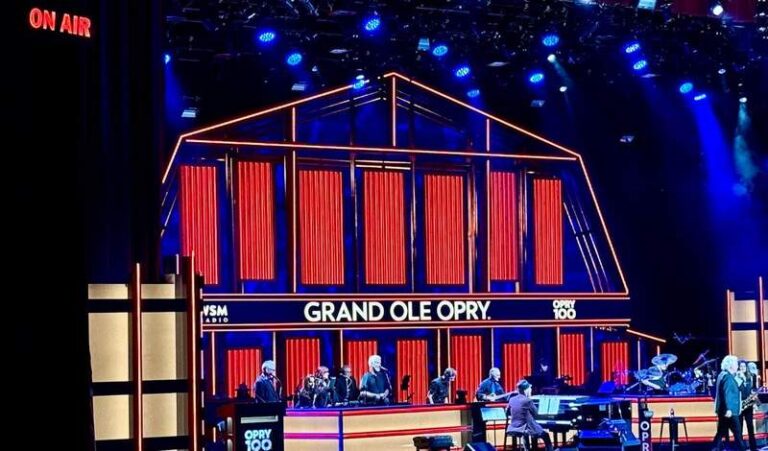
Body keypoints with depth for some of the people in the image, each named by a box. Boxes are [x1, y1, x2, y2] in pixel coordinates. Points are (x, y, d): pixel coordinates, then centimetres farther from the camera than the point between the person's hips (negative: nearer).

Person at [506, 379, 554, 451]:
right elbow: (536, 413, -3)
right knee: (545, 435, 12)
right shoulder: (528, 400, -16)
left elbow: (507, 413, 17)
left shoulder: (512, 399, 3)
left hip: (512, 429, 6)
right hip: (524, 429, -6)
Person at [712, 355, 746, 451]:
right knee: (737, 432, -2)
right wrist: (729, 409, -31)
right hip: (730, 411, -10)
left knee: (721, 432, 8)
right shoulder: (728, 376, -16)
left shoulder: (722, 375, 15)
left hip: (722, 410, 10)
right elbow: (727, 394, -26)